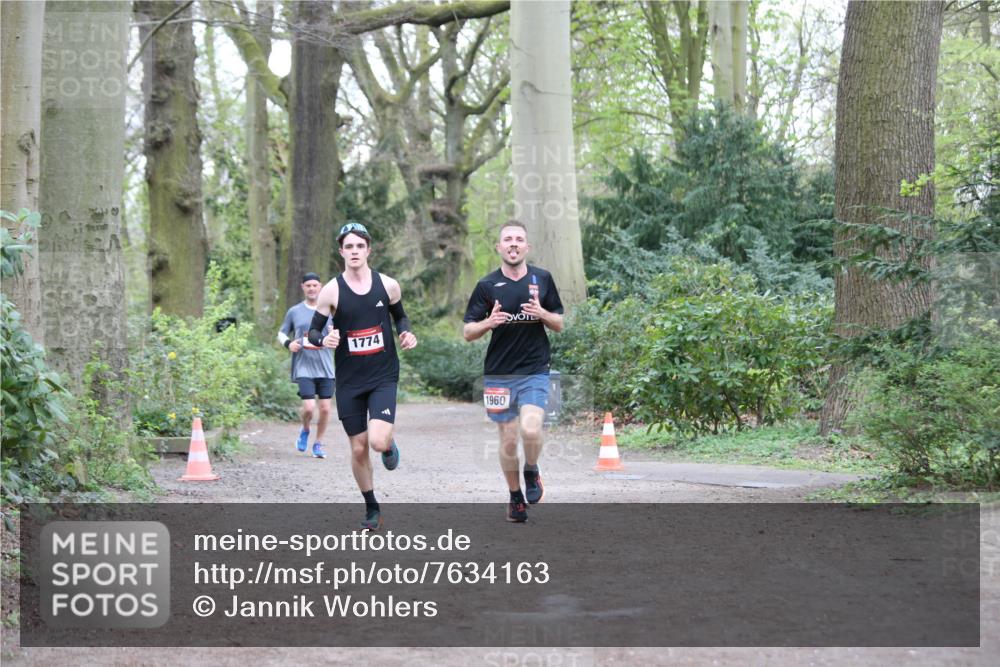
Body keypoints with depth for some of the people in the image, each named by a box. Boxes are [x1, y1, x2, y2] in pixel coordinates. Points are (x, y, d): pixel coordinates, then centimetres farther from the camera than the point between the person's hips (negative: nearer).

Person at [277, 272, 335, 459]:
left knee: (325, 408, 1)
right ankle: (305, 430, 19)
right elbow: (281, 333, 16)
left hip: (325, 367, 2)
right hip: (304, 367, -2)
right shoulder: (294, 312, 7)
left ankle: (318, 444, 20)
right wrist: (288, 343, -6)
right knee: (309, 407, -14)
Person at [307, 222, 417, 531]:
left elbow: (400, 316, 17)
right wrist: (324, 340, -21)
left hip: (384, 376, -1)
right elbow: (313, 331, 1)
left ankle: (389, 445, 18)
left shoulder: (388, 285, -2)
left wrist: (406, 333, -5)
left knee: (378, 442, -20)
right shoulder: (331, 291, -5)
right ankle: (372, 508, 26)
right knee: (358, 448, 6)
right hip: (349, 380, 1)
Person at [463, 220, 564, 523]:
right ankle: (515, 497, 25)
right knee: (508, 441, 4)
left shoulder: (542, 279, 4)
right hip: (499, 374, 0)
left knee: (531, 430, -21)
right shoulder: (487, 286, -1)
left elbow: (559, 324, 11)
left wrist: (542, 314, -11)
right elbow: (467, 332, 1)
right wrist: (489, 322, -20)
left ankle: (531, 471, 10)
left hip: (535, 372, 0)